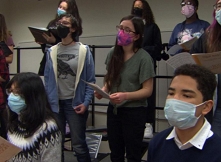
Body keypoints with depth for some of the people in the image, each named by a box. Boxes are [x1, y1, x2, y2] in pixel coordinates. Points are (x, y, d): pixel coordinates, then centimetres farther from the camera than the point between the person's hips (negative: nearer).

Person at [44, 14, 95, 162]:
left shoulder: (84, 50, -5)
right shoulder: (52, 51, 4)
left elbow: (90, 80, -4)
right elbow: (48, 79, 6)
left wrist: (86, 103, -12)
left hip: (75, 103, -3)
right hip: (56, 103, 3)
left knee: (78, 144, 4)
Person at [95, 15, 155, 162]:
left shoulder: (143, 58, -16)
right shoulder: (113, 53, 1)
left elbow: (147, 90, -15)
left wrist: (126, 95, -30)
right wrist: (103, 90, -7)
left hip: (134, 112, -5)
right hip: (113, 110, 5)